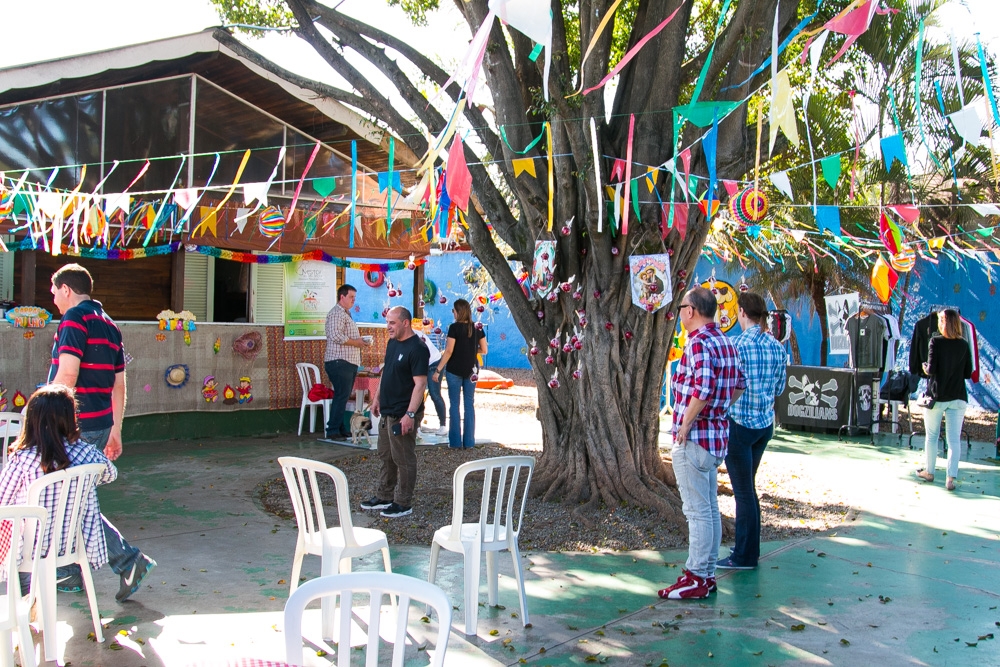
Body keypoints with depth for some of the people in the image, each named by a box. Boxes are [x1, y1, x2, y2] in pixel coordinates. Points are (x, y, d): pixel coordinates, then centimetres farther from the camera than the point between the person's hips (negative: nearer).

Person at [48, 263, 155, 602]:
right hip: (101, 426, 9)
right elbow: (119, 385, 17)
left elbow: (67, 375, -21)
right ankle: (69, 574, 24)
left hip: (75, 426, -9)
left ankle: (128, 560, -7)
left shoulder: (74, 318, -10)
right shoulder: (109, 325, 15)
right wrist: (115, 431, 20)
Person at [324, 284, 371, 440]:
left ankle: (341, 428, 18)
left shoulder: (346, 314, 23)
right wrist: (356, 342, -15)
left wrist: (360, 341, 12)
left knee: (343, 396, 12)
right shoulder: (337, 313, -11)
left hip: (349, 363, 10)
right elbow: (336, 336, -24)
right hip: (339, 362, -10)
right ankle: (333, 431, -7)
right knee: (341, 396, -10)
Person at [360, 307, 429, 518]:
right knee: (386, 456, 18)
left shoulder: (417, 349, -19)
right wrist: (377, 398, 20)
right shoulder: (392, 343, 10)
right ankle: (384, 496, 31)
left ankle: (403, 504, 12)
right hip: (386, 412, 9)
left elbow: (420, 384, -23)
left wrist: (410, 414, -27)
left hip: (403, 415, -9)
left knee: (404, 459, 2)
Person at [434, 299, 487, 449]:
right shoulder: (477, 328, 2)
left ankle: (455, 442, 7)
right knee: (469, 404, 9)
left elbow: (448, 351, -14)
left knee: (454, 404, 5)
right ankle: (469, 442, 10)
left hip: (454, 370, -4)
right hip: (471, 370, 4)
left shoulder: (454, 327, -11)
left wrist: (438, 370, -8)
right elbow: (483, 350, 4)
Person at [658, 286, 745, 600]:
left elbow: (702, 389, -30)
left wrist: (685, 425, -19)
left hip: (694, 438, -10)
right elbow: (740, 384, 21)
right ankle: (707, 574, 24)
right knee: (710, 509, 15)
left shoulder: (699, 342, -18)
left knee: (697, 511, -3)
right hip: (717, 434, 10)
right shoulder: (725, 342, 12)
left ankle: (696, 579, 5)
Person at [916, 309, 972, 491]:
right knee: (954, 439, 2)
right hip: (958, 397, 2)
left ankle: (929, 472, 24)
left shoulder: (936, 342, -11)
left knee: (931, 436, 13)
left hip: (936, 396, -2)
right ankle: (951, 478, -3)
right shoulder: (964, 345, 0)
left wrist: (925, 367, 7)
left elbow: (931, 370, -14)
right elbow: (968, 374, 4)